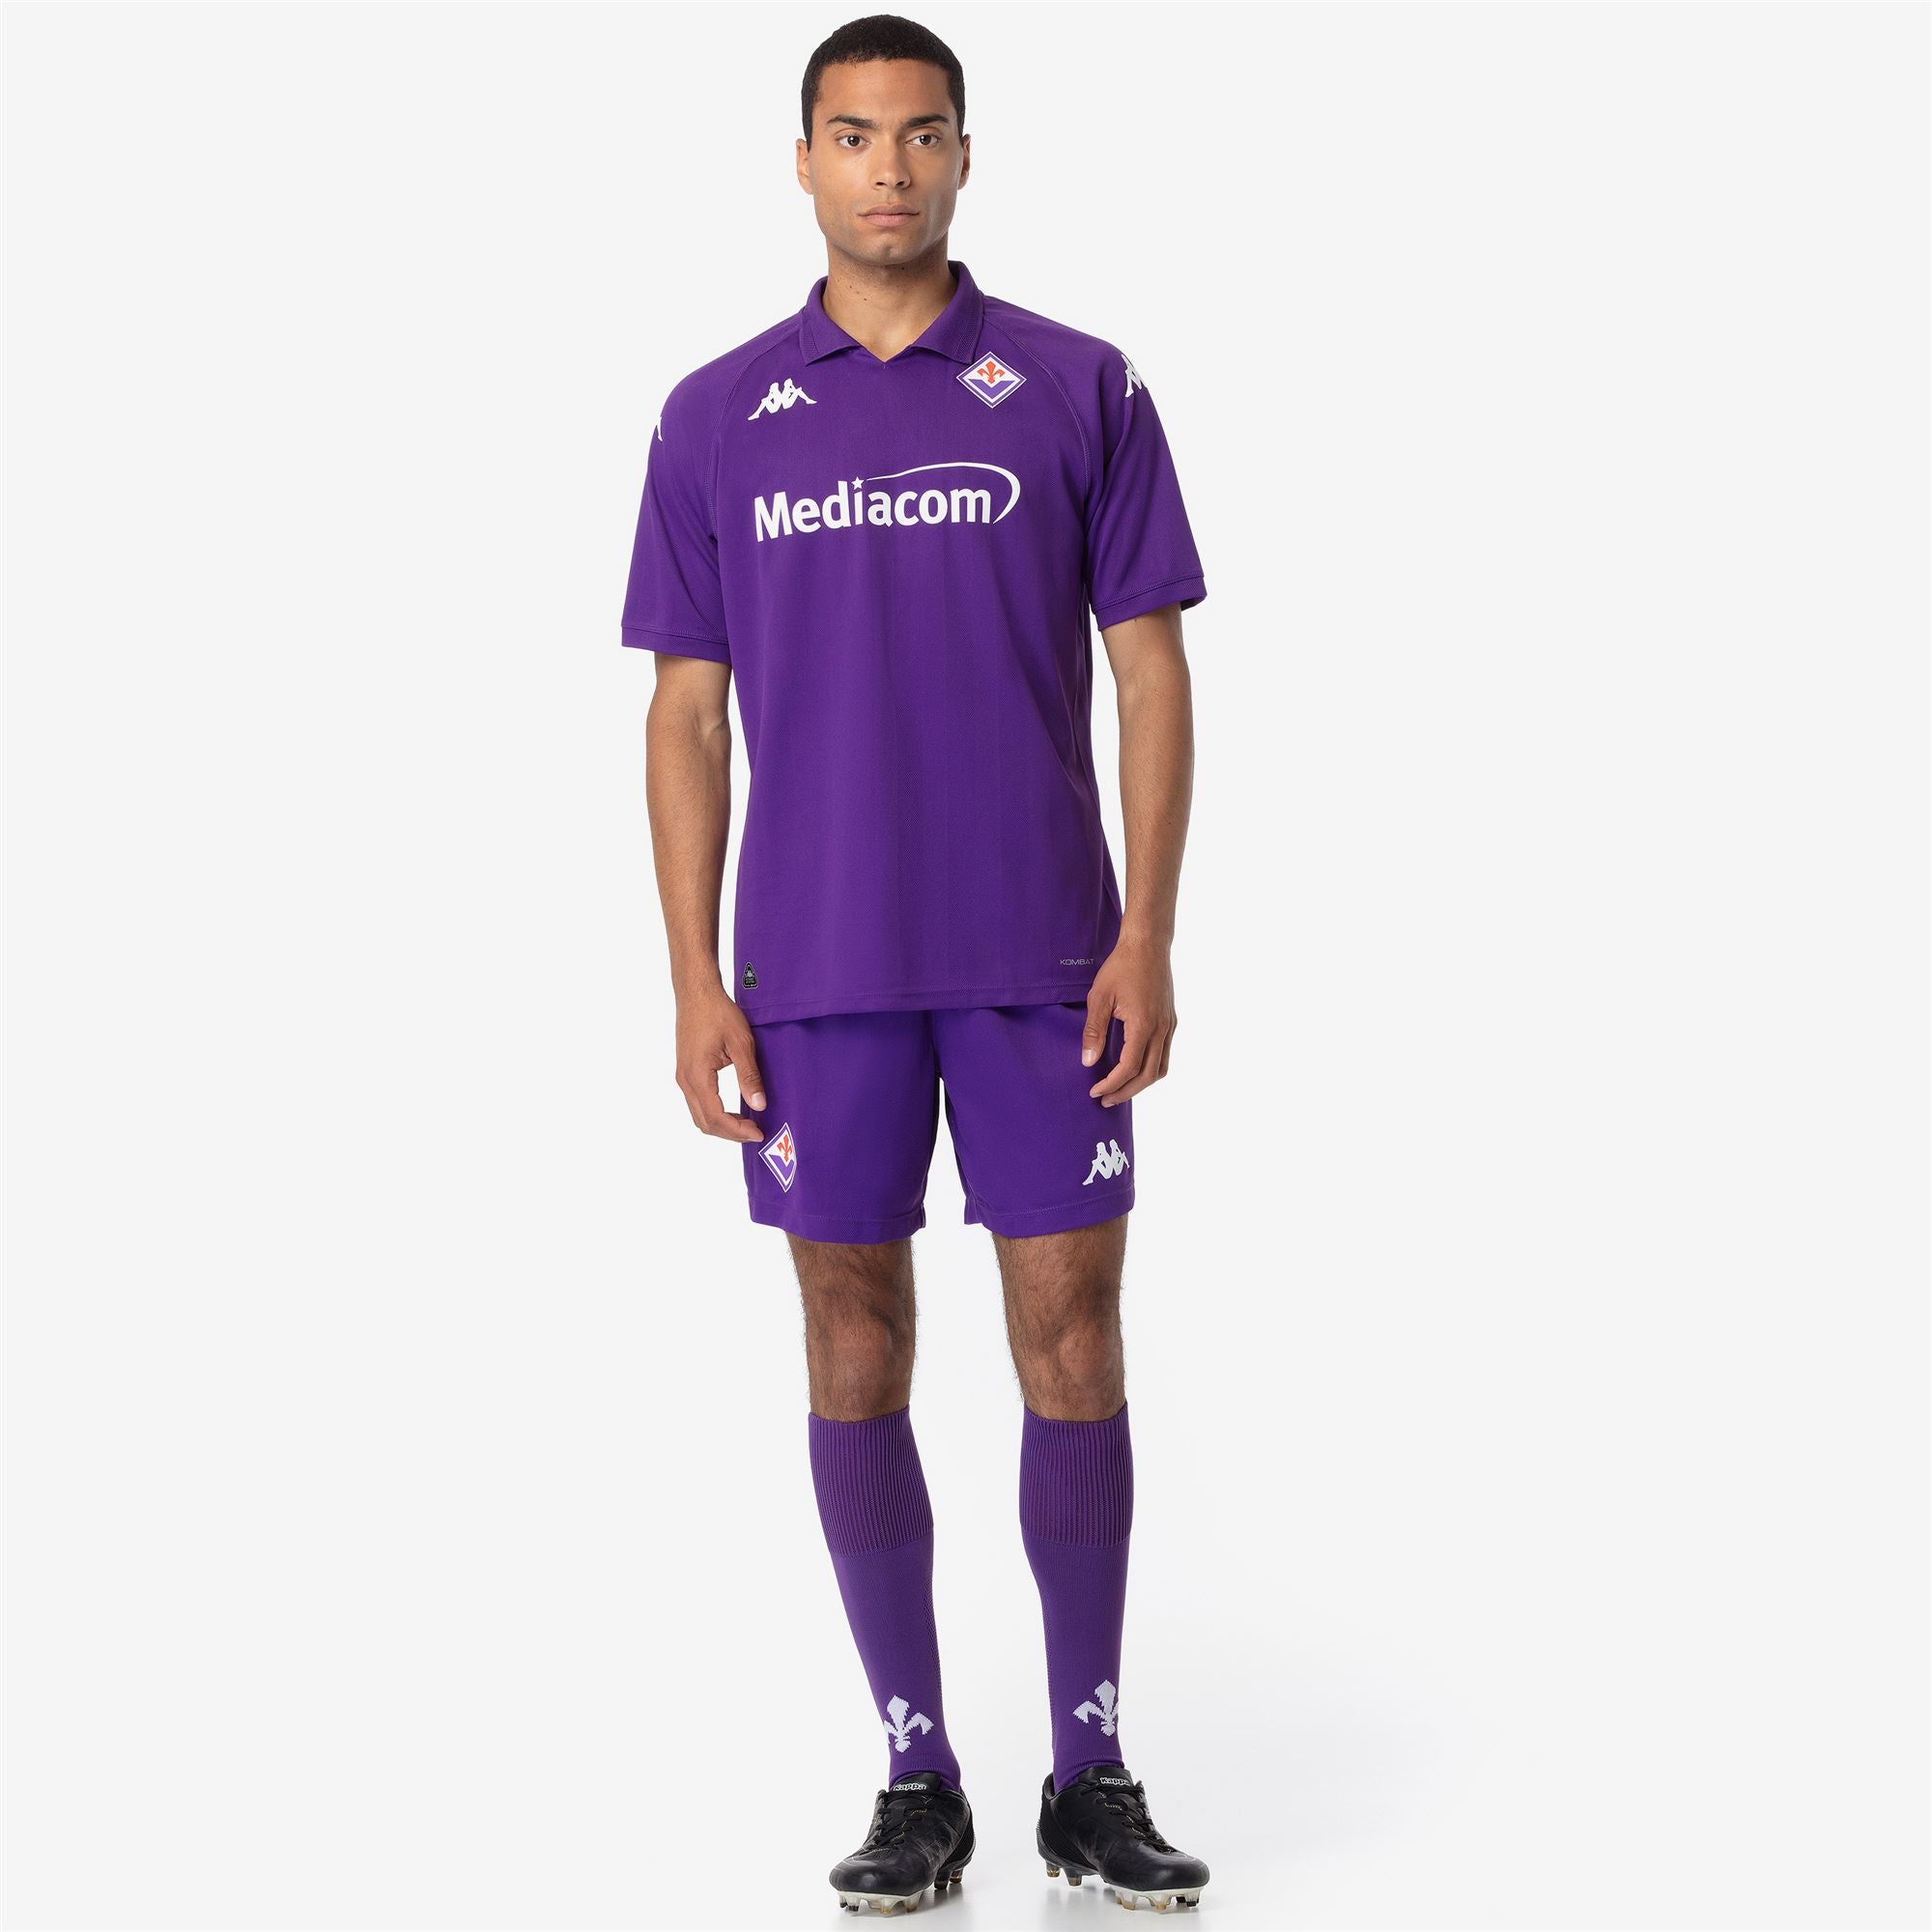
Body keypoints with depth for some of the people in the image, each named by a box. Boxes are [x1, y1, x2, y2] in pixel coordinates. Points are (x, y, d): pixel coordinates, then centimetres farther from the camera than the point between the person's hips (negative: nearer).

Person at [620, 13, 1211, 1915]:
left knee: (1070, 1340, 2)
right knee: (855, 1348, 5)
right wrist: (696, 985, -2)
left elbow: (1151, 674, 1)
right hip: (816, 969, 1)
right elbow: (686, 713, 5)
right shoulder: (716, 417, 5)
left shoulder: (1080, 391, 2)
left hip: (1042, 961, -1)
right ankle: (916, 1778, 16)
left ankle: (1091, 1773, 14)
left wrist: (1148, 939, -8)